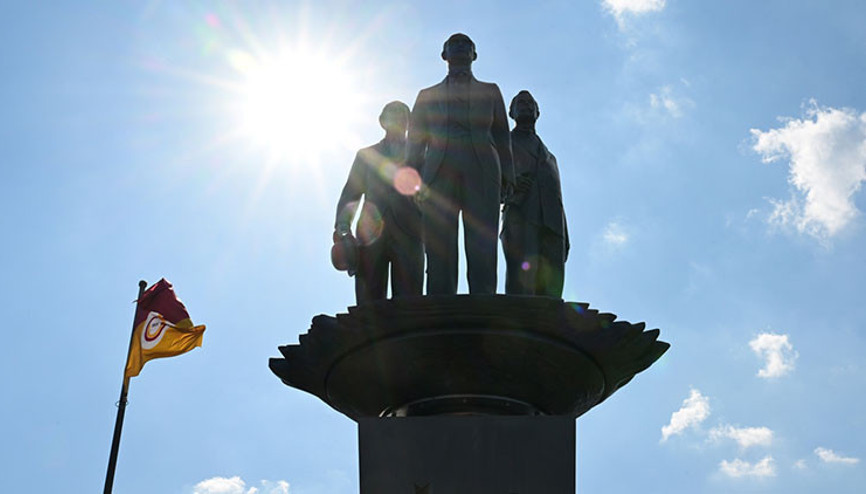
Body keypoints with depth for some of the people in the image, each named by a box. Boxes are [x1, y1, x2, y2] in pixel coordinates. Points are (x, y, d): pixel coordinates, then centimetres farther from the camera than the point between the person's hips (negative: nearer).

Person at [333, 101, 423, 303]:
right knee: (369, 301, -6)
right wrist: (341, 226, -4)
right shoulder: (365, 155, 22)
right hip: (371, 234, 1)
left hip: (407, 235, -1)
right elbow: (349, 194, 13)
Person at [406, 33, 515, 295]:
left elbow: (502, 137, 17)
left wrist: (506, 177, 3)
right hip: (439, 173, 0)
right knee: (440, 251, -11)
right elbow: (415, 141, 16)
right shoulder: (428, 96, 24)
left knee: (483, 249, -13)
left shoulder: (490, 92, 24)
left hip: (481, 174, 0)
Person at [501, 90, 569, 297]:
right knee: (522, 278, -25)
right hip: (520, 215, -4)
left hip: (550, 224, 4)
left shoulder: (549, 157, 38)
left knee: (550, 285, -14)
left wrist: (565, 239, 15)